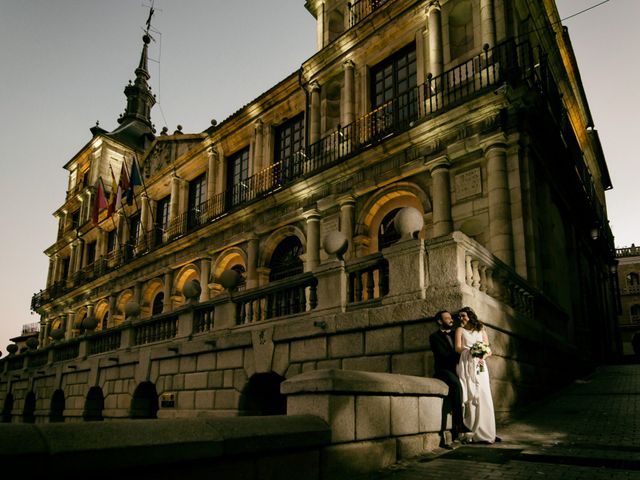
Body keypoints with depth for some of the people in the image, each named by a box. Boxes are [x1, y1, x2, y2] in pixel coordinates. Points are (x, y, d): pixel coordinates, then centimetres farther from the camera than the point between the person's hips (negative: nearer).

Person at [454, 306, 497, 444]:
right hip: (466, 365, -2)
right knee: (470, 396, -10)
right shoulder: (460, 330, 15)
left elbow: (488, 349, 13)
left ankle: (485, 432, -2)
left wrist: (483, 356, -8)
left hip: (480, 365, 2)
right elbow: (458, 348, 2)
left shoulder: (481, 329, 21)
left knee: (484, 396, -5)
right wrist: (471, 351, -15)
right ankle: (472, 433, -10)